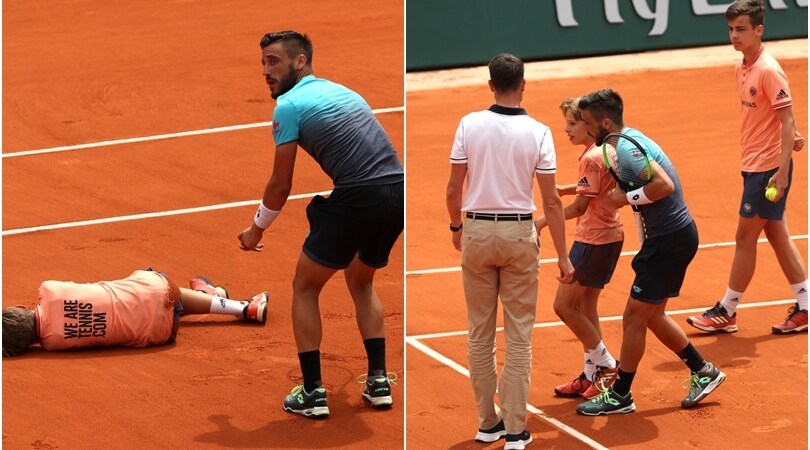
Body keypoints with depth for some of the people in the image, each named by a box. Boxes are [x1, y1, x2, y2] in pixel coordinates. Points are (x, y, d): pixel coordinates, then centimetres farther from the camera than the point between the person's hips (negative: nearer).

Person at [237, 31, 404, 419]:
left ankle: (312, 393, 5)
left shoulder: (290, 105, 0)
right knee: (360, 282, 29)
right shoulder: (341, 91, 23)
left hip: (358, 197, -7)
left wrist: (256, 230, 19)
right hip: (397, 191, 7)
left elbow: (281, 186, 3)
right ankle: (378, 381, 20)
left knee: (305, 288, 10)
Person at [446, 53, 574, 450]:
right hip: (518, 234, -1)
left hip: (477, 231, 1)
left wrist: (456, 227, 17)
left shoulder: (470, 124, -5)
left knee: (479, 333, 11)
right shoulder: (537, 133, -8)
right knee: (519, 336, 3)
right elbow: (551, 200, -7)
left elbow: (453, 188, -2)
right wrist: (562, 256, -2)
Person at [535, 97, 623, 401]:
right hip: (608, 236, 10)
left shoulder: (592, 158, -20)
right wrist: (566, 189, 10)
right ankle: (592, 375, 19)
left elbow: (580, 207, -21)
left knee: (564, 306, -4)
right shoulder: (605, 151, 9)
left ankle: (606, 365, 3)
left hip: (594, 240, -10)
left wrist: (543, 221, -12)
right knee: (585, 307, 14)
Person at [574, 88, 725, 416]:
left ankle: (619, 396, 7)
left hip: (669, 241, -10)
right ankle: (703, 373, 28)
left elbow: (664, 184, -31)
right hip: (673, 234, 10)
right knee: (651, 316, 18)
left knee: (634, 317, -2)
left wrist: (626, 198, -22)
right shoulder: (627, 139, 11)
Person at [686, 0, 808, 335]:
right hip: (754, 166, 9)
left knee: (745, 238, 0)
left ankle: (726, 313, 11)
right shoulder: (742, 69, 9)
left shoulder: (768, 71, -18)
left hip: (768, 168, -9)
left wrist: (782, 171, -23)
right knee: (777, 235, 12)